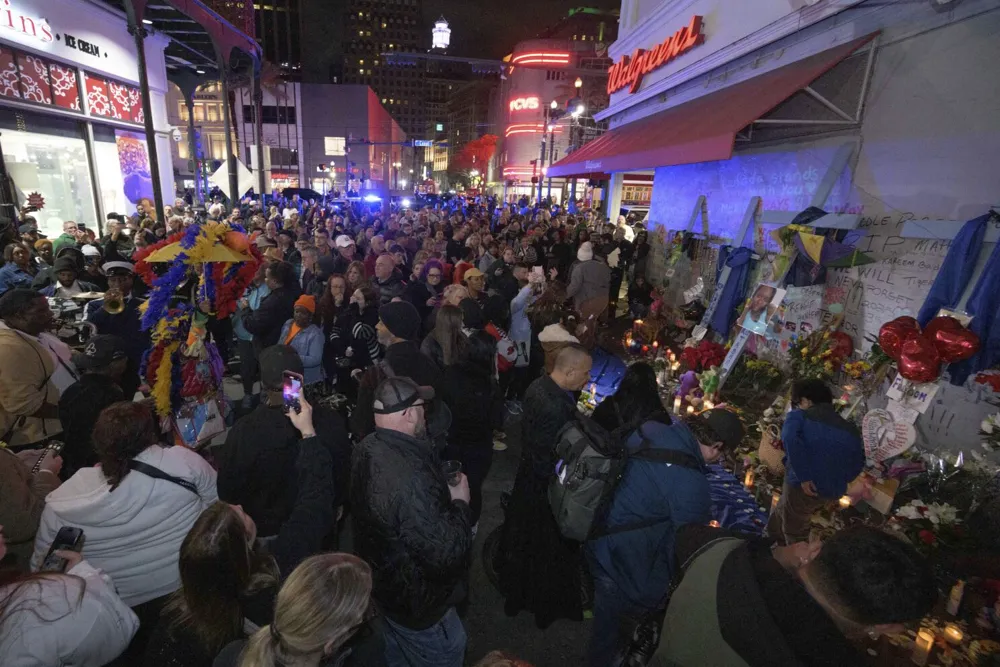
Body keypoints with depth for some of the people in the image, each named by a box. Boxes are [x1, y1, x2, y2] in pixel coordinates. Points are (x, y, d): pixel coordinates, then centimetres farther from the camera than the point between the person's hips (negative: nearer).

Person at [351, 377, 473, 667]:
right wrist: (461, 504, -20)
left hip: (384, 581, 8)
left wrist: (442, 490, 2)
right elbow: (446, 556, -35)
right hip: (417, 601, -8)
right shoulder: (411, 478, -41)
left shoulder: (366, 449, -11)